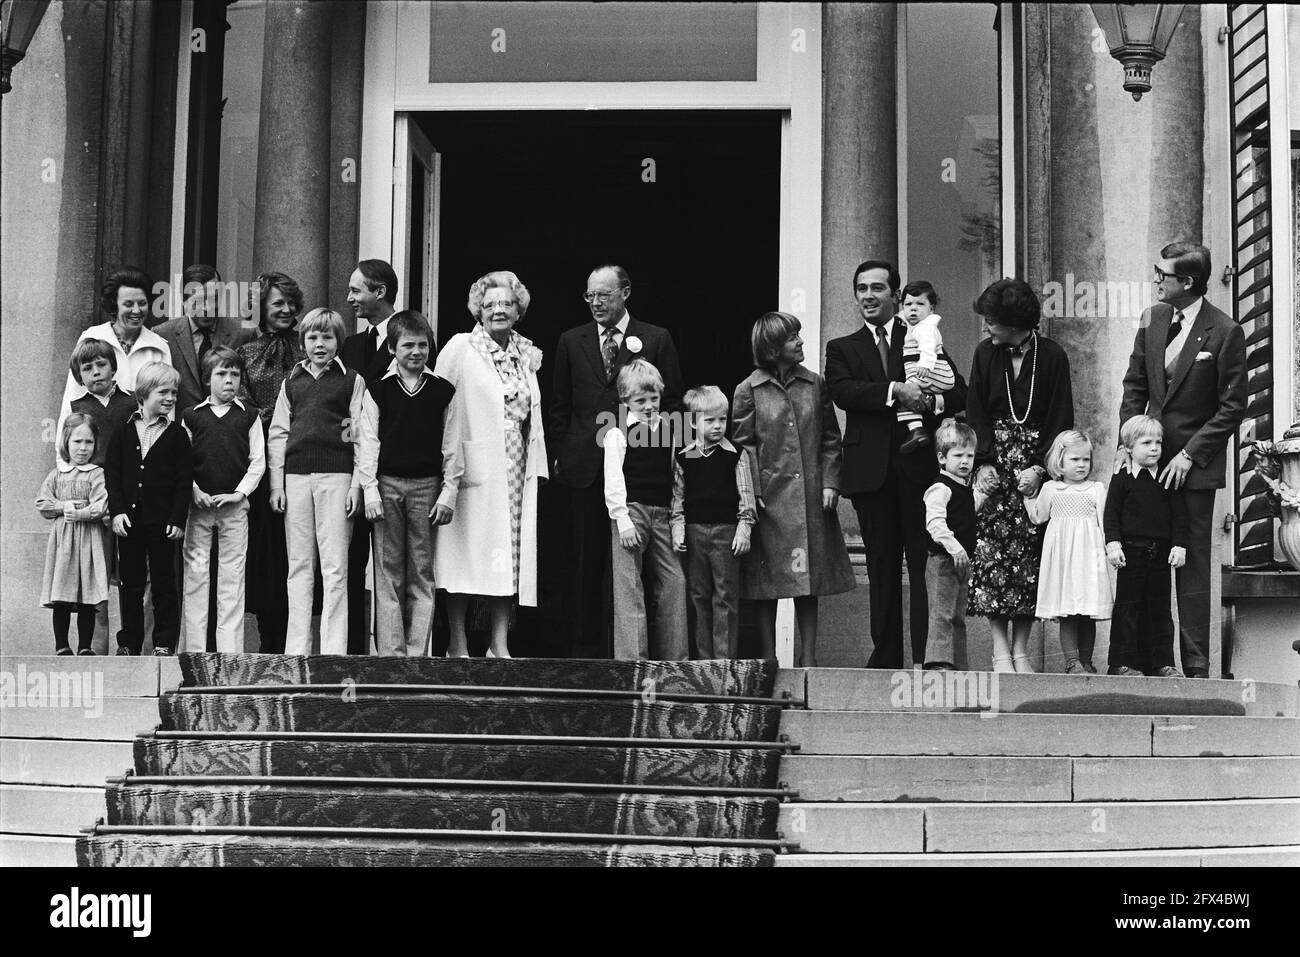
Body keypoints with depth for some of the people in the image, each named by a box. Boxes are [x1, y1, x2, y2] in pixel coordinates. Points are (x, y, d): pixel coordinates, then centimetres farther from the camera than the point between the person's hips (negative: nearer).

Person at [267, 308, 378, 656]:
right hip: (296, 476, 3)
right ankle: (296, 648, 8)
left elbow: (362, 436, 2)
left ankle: (333, 649, -2)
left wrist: (358, 484, -5)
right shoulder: (291, 382, 14)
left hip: (336, 475, -3)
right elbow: (277, 434, 14)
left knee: (335, 566, -4)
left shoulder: (351, 381, 5)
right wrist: (276, 485, 6)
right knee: (299, 566, 5)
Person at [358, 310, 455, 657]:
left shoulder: (443, 391, 6)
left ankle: (417, 652, 5)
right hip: (387, 484, 0)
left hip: (427, 485, 0)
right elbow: (369, 442, 3)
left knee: (422, 573, 1)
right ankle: (390, 652, 4)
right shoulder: (378, 390, 4)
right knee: (388, 573, 1)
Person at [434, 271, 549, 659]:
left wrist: (538, 467, 12)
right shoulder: (460, 349, -3)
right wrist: (448, 482, -16)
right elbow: (444, 411, -9)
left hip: (517, 473, 5)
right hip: (474, 468, -5)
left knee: (509, 560, 3)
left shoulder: (526, 354, 15)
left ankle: (499, 645, 7)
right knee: (465, 560, -4)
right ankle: (458, 646, 2)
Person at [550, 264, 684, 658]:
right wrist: (559, 455, 6)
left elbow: (673, 401, 5)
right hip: (586, 464, 2)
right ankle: (586, 647, 10)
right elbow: (560, 405, 13)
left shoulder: (656, 340, 6)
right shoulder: (571, 341, 12)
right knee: (587, 562, 4)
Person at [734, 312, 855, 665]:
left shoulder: (815, 384, 7)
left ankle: (808, 655, 12)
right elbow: (743, 445, -2)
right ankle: (769, 658, 9)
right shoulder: (748, 390, -1)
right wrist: (753, 492, -10)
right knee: (768, 583, 2)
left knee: (809, 577, 5)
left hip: (811, 497, 3)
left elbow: (830, 439, 9)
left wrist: (830, 483, -2)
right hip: (769, 497, -3)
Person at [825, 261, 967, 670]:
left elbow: (959, 393, 3)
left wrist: (932, 401, -19)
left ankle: (928, 656, -4)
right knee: (882, 570, 5)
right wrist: (896, 391, -18)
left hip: (918, 466, -1)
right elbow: (842, 391, -6)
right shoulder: (842, 349, 14)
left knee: (925, 565, -5)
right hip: (871, 471, 1)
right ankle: (886, 657, 9)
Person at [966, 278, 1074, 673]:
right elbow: (975, 414, 5)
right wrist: (985, 462, -8)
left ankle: (1020, 649, 3)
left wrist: (1038, 467, -10)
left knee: (1029, 553, -3)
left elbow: (1061, 420, -1)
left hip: (1035, 464, -1)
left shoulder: (1052, 356, -1)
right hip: (994, 458, 1)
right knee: (989, 551, -9)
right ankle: (1000, 651, -8)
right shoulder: (985, 353, 6)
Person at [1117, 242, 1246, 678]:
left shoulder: (1225, 333, -10)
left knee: (1193, 567, -1)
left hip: (1195, 463, -5)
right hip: (1148, 457, 5)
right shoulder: (1152, 319, 7)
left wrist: (1190, 455, -12)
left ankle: (1196, 666, 4)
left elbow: (1233, 408, -9)